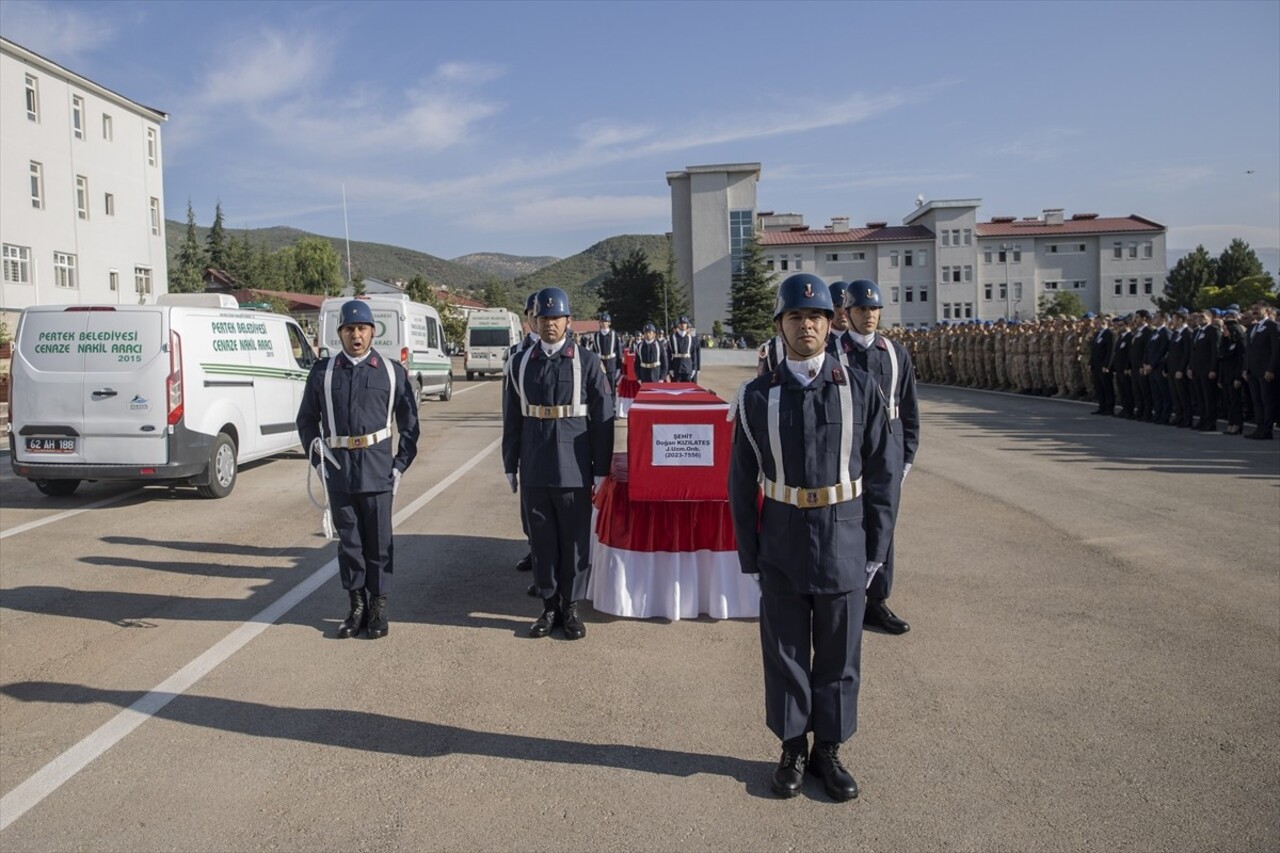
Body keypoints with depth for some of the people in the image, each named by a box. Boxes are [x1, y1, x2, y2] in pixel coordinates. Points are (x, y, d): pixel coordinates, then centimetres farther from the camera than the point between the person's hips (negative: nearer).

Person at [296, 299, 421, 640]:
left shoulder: (392, 372, 2)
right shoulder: (322, 371, 5)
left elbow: (409, 424, 7)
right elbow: (306, 420, 13)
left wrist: (401, 465, 0)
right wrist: (317, 457, 2)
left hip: (378, 469, -1)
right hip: (338, 469, 1)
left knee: (379, 541, 5)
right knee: (349, 540, 8)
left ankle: (378, 608, 16)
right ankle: (356, 606, 20)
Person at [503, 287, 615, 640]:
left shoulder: (587, 362, -2)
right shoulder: (521, 363, 5)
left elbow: (603, 420, -2)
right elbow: (512, 420, 9)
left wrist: (601, 471, -4)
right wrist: (510, 466, 9)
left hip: (574, 471, -2)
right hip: (534, 471, 2)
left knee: (575, 541, 6)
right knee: (542, 540, 10)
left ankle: (571, 608, 20)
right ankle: (549, 606, 23)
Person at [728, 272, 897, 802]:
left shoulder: (860, 390, -3)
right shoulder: (757, 396, -2)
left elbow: (882, 476, 1)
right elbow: (742, 482, 2)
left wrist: (876, 551, -1)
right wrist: (750, 555, 1)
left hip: (844, 544, 0)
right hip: (782, 546, 0)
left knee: (839, 654, 11)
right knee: (784, 652, 10)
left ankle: (829, 750, 28)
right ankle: (793, 749, 28)